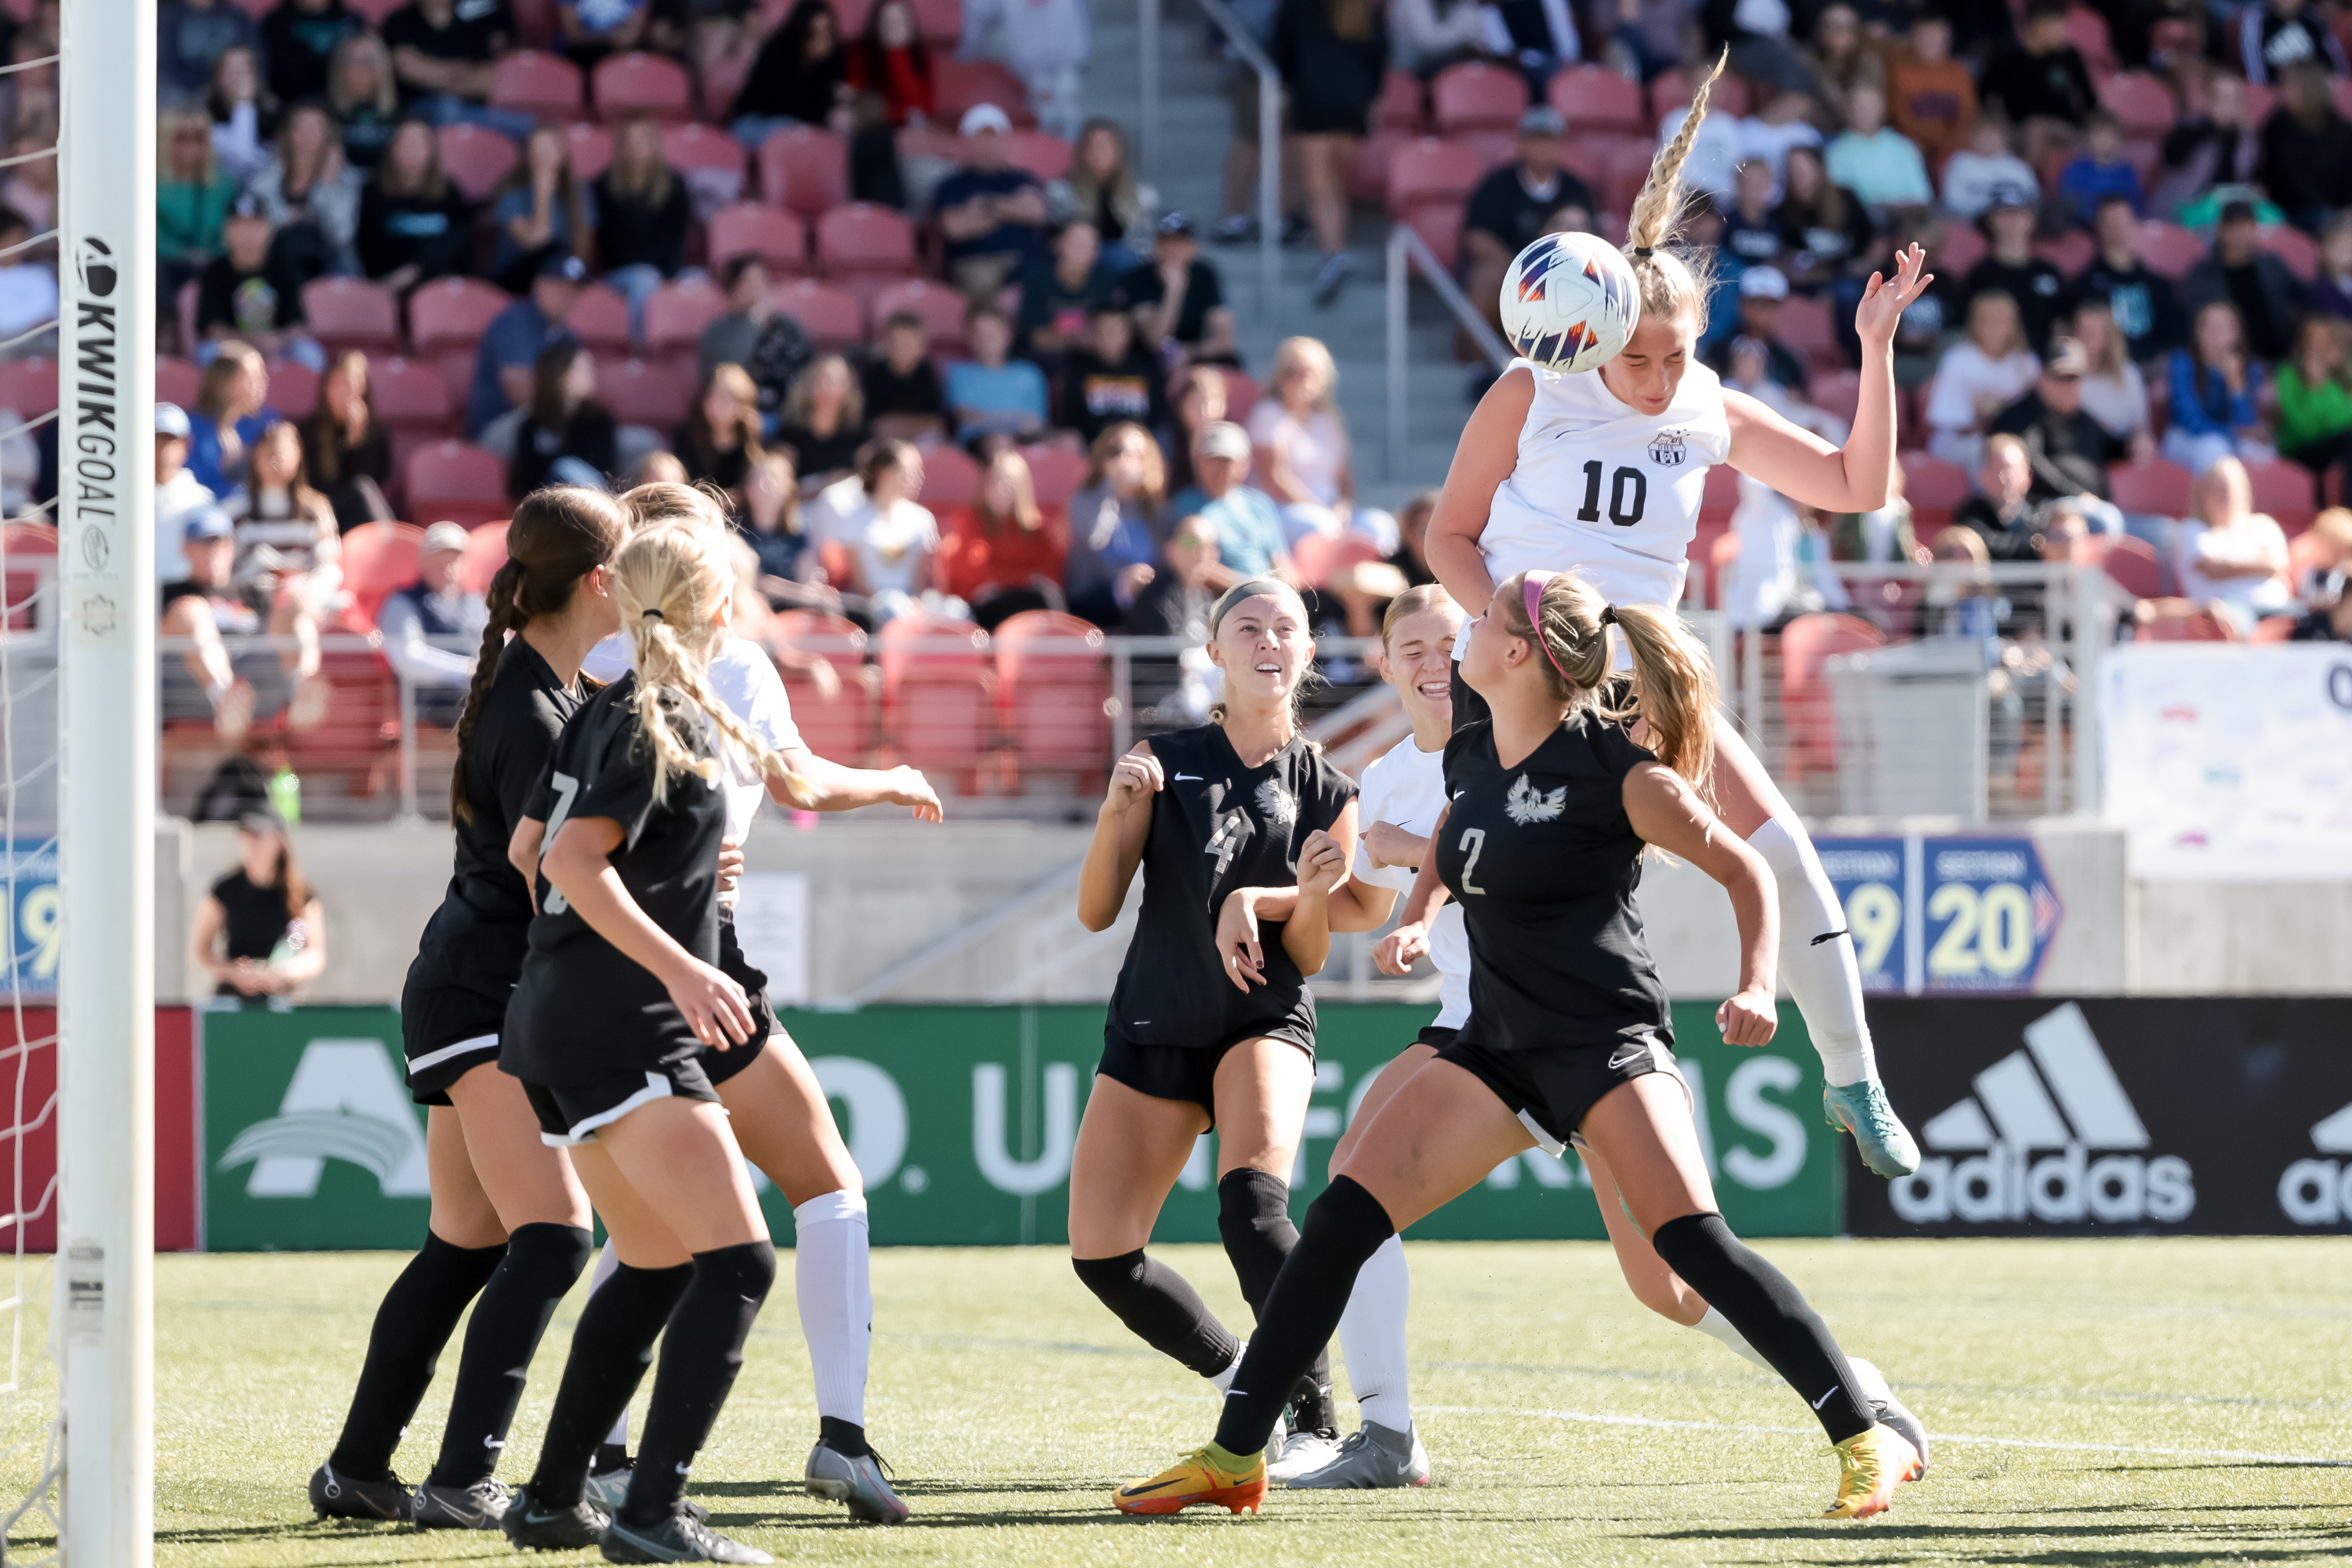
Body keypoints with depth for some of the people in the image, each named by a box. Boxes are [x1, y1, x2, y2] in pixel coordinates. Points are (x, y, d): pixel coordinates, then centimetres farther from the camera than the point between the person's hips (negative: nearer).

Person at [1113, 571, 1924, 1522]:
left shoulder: (1614, 770, -14)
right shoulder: (1469, 755, 6)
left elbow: (1744, 870, -7)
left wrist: (1756, 987, -21)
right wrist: (1416, 918, 11)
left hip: (1607, 1041, -7)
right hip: (1499, 1046, 7)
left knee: (1690, 1242, -23)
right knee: (1341, 1217, -3)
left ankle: (1868, 1441, -16)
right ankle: (1233, 1458, 4)